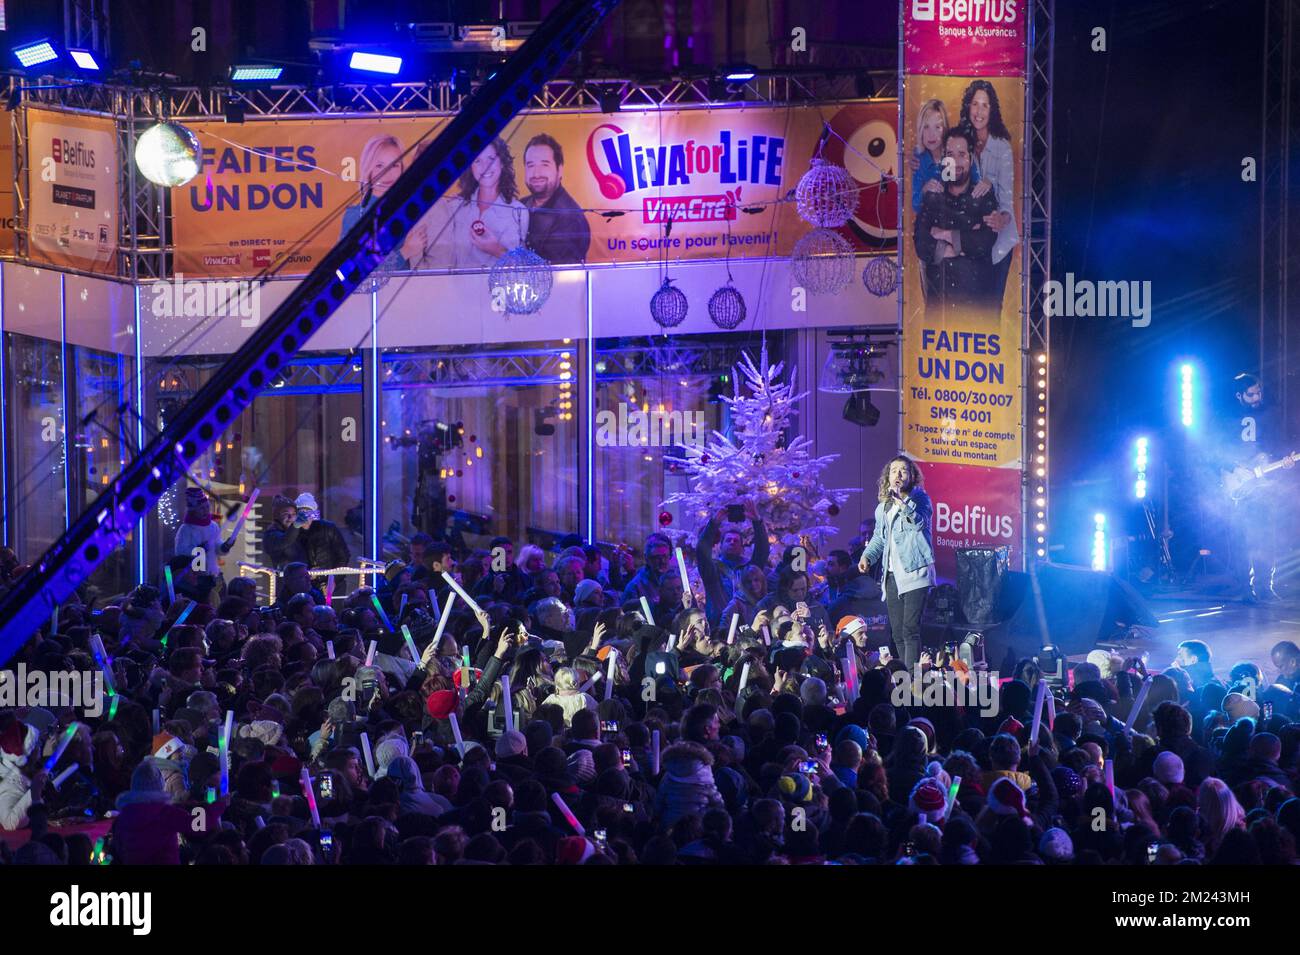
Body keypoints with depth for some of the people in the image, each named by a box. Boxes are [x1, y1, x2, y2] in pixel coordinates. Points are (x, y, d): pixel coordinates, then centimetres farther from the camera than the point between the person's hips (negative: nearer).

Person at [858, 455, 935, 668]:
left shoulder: (919, 498, -2)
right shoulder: (883, 508, 15)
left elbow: (919, 523, -20)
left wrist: (901, 501, -31)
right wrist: (867, 556, 9)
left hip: (914, 572, -6)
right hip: (891, 576, 6)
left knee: (910, 629, -15)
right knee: (897, 632, 8)